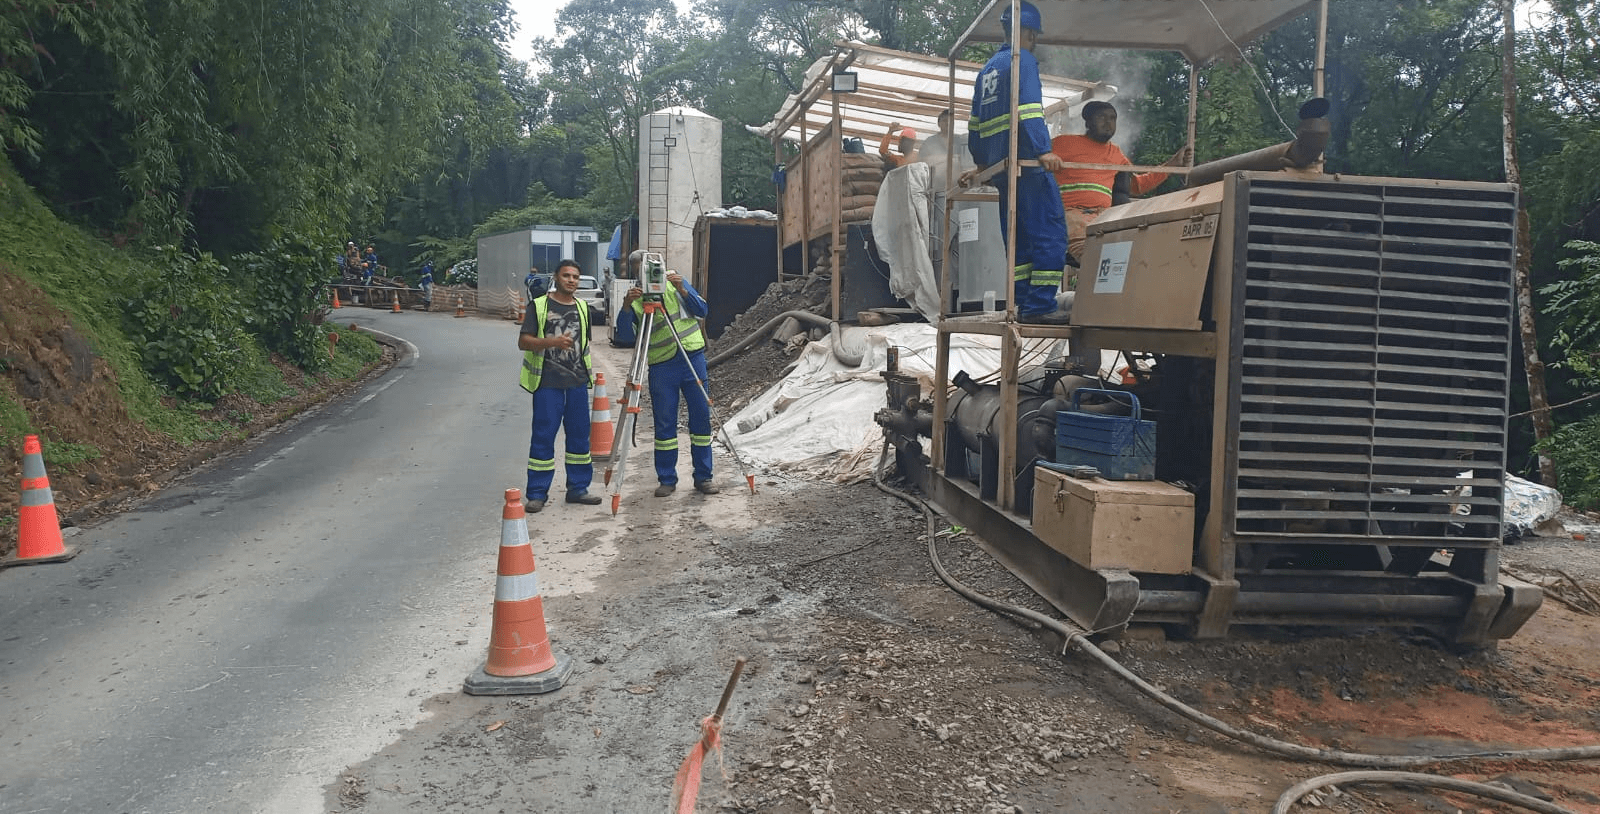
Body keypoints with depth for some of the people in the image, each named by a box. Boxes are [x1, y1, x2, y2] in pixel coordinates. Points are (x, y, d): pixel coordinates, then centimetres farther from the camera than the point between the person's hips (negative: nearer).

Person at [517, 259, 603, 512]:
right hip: (547, 383, -4)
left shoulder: (582, 308, 13)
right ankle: (537, 493, 4)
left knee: (580, 435, 7)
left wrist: (589, 372, 18)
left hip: (577, 382, 5)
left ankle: (578, 488, 17)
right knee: (543, 437, -3)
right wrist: (553, 342, -21)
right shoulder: (539, 306, -1)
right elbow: (523, 341, -7)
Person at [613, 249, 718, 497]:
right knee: (664, 423, 2)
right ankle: (667, 479, 14)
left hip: (692, 357, 1)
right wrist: (627, 306, -23)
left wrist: (682, 290, -14)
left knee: (701, 418, 2)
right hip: (661, 365, -1)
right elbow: (625, 337, -9)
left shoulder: (675, 282, 7)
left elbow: (702, 310, 1)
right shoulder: (635, 298, 3)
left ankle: (703, 477, 12)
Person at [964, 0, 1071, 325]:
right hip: (1027, 165, -9)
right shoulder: (1022, 60, -3)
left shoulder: (987, 69, 24)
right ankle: (1040, 306, -17)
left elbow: (976, 124, 27)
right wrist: (1042, 149, -26)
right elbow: (1029, 108, -18)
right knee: (1050, 233, -11)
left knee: (1019, 240, 10)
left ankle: (1025, 306, 9)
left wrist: (981, 163, 34)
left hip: (1001, 169, 9)